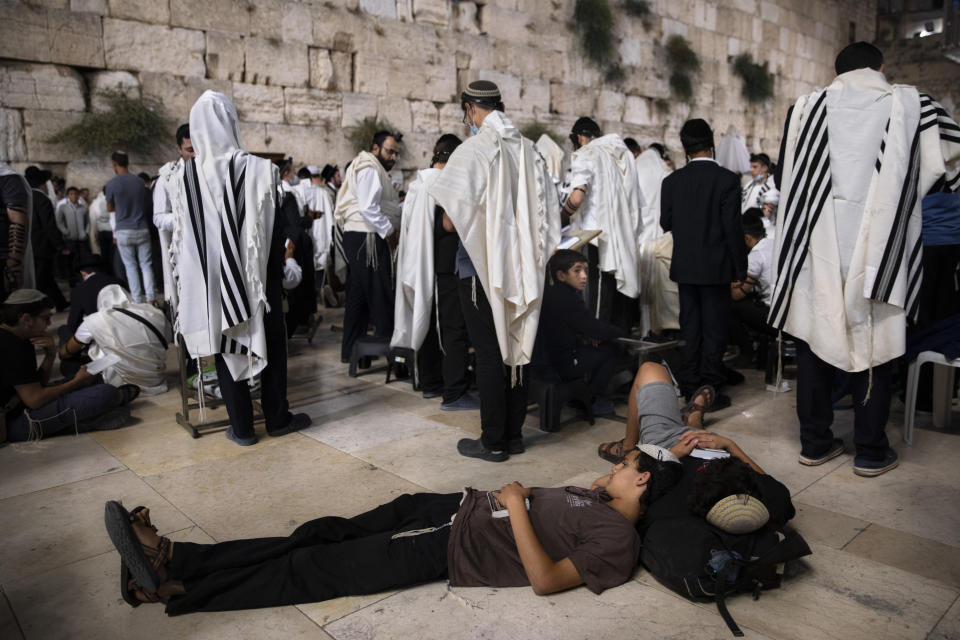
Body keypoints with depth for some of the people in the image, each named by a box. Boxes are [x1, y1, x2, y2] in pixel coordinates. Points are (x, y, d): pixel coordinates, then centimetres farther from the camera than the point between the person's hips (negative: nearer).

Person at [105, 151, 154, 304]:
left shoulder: (112, 184, -6)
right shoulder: (139, 181, 2)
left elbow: (109, 208, 5)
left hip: (123, 231, -2)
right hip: (142, 229, 2)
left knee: (130, 266, 5)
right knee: (146, 264, 7)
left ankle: (137, 301, 5)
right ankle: (150, 298, 1)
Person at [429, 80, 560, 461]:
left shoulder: (471, 152, -13)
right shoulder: (528, 150, 5)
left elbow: (451, 221, -16)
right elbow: (549, 212, 10)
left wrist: (450, 218, 6)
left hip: (482, 267, -6)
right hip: (521, 267, 6)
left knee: (489, 354, 1)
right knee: (515, 348, 12)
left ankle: (493, 441, 11)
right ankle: (513, 433, 22)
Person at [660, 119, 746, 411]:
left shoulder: (671, 181, -1)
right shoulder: (727, 179, -10)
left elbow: (665, 223, 6)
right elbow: (733, 227, -11)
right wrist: (740, 267, -2)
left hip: (684, 266, 4)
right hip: (716, 266, -3)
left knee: (690, 328, 13)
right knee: (714, 328, 4)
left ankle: (689, 387, 19)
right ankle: (710, 389, 8)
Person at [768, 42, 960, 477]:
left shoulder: (807, 108, 4)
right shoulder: (909, 107, 2)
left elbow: (790, 178, 11)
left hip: (817, 249, 1)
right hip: (877, 253, -1)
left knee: (815, 340, 9)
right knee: (873, 345, 7)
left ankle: (814, 442, 16)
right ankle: (871, 451, 15)